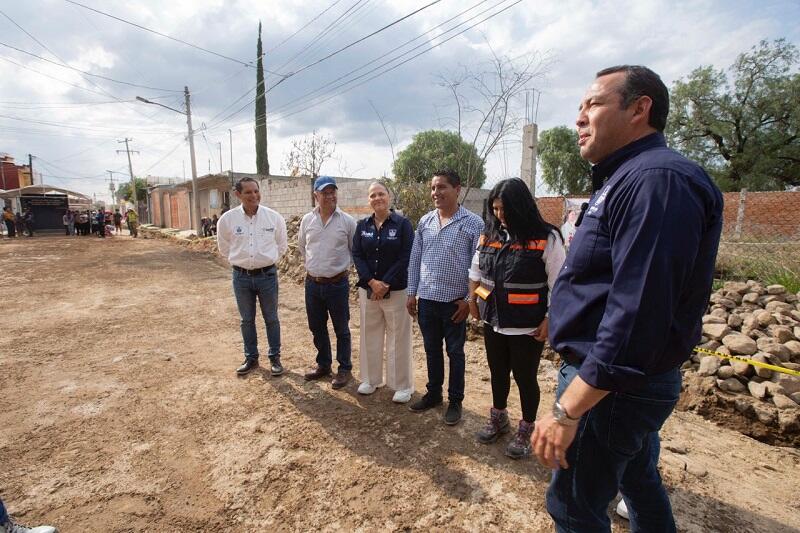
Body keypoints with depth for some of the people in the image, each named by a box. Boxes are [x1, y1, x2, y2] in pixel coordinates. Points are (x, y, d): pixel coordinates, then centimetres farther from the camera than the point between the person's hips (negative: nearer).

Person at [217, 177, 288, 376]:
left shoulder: (274, 217, -7)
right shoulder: (227, 219, -5)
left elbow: (281, 245, 8)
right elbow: (224, 248, 10)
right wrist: (241, 261, 12)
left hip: (267, 275, -1)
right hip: (241, 276, 1)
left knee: (271, 319, 10)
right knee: (247, 320, 14)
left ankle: (275, 357, 25)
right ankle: (251, 358, 30)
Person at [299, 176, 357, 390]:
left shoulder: (347, 221, -8)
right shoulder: (307, 220, 2)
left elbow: (356, 250, 3)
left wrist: (343, 265, 3)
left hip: (337, 283, -3)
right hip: (312, 283, 4)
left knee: (341, 329, 8)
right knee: (317, 328, 16)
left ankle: (344, 369, 24)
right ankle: (323, 365, 35)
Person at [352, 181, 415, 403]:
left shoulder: (402, 223, -5)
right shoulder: (362, 225, 6)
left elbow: (406, 257, -10)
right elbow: (357, 255, 1)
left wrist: (385, 284, -14)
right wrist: (372, 282, -13)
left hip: (396, 290, -3)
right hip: (368, 289, 4)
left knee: (398, 338, 3)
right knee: (370, 335, 13)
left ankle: (403, 385, 18)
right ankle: (371, 379, 31)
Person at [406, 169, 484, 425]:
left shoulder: (473, 223, -8)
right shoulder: (425, 221, 5)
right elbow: (415, 259, 9)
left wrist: (469, 300, -9)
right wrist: (411, 293, 8)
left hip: (454, 301, -4)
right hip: (426, 298, 4)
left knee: (455, 352, 11)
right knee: (432, 350, 18)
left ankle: (455, 401, 28)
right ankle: (433, 394, 36)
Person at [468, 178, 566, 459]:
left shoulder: (546, 239, -13)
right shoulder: (489, 236, 3)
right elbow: (475, 272, 15)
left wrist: (550, 320, -14)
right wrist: (473, 301, 11)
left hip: (527, 327, -5)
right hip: (493, 322, 5)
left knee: (525, 377, 10)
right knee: (497, 373, 20)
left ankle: (526, 430, 33)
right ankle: (498, 419, 43)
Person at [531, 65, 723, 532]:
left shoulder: (656, 179, -22)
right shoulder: (629, 178, 12)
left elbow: (638, 311, -30)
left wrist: (567, 409, -27)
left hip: (612, 384, -10)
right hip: (629, 379, 10)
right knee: (639, 479, 26)